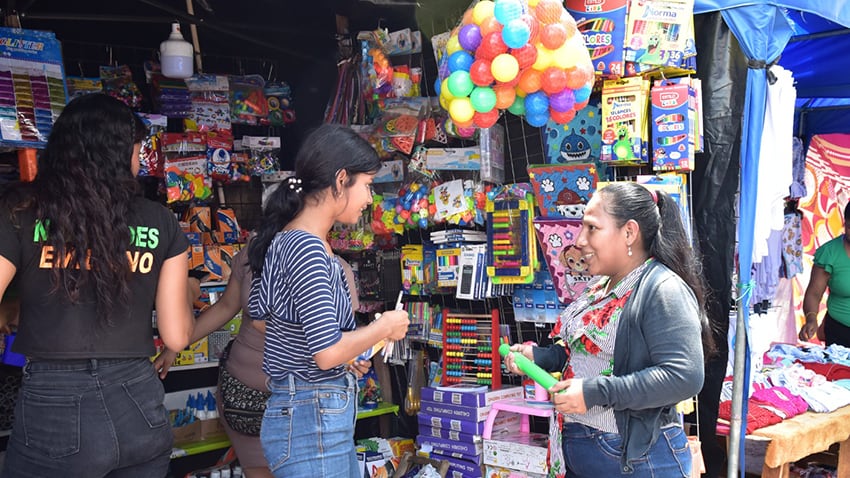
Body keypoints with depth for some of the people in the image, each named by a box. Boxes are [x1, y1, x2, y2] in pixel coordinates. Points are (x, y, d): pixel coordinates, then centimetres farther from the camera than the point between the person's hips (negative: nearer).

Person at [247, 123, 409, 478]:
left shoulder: (284, 238, 7)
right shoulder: (308, 249, -21)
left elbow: (259, 316, 18)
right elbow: (327, 353, -25)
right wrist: (384, 327, -8)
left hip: (321, 413, 10)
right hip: (313, 421, -10)